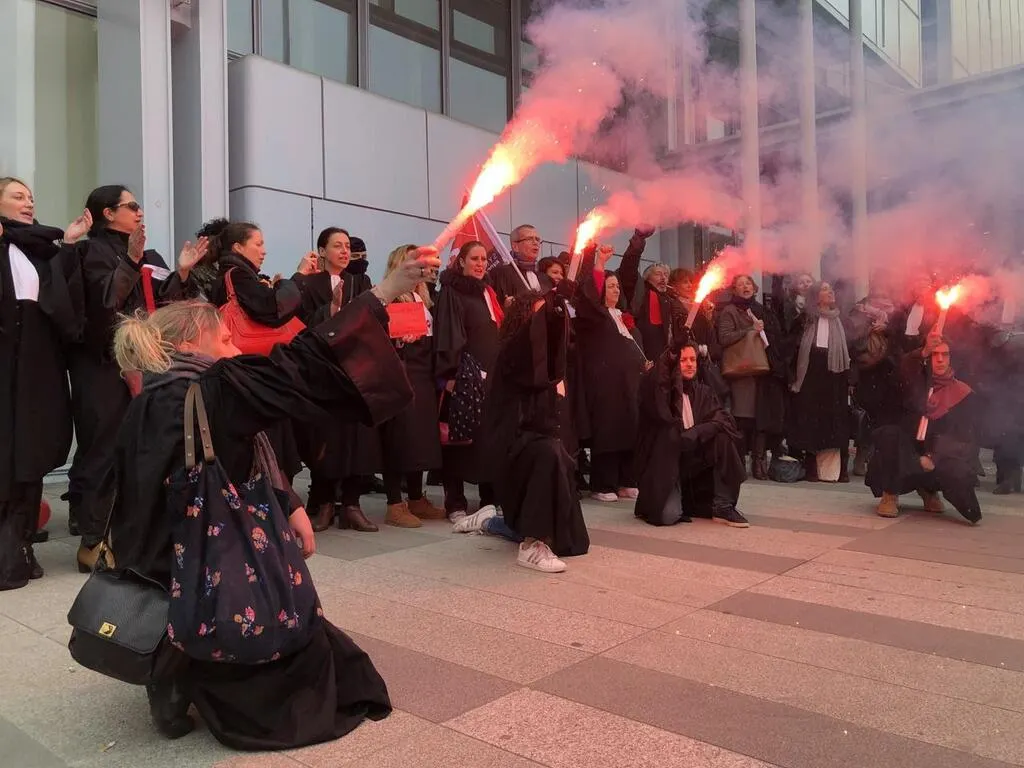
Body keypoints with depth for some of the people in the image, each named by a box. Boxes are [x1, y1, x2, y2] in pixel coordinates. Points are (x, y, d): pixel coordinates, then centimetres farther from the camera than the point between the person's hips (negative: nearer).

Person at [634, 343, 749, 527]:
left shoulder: (703, 391, 8)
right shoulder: (658, 388, -6)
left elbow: (723, 421, -4)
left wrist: (694, 434, -20)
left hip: (695, 459, 5)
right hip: (664, 461, -5)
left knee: (724, 437, -20)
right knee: (669, 516, -26)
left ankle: (724, 506, -12)